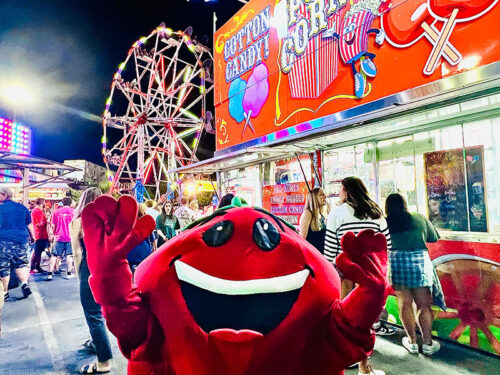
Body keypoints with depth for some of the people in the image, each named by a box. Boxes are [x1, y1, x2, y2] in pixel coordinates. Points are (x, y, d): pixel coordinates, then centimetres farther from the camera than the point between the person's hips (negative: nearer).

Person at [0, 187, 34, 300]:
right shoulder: (22, 207, 8)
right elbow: (29, 225, 12)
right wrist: (32, 236, 23)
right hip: (21, 240, 4)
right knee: (21, 264, 14)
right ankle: (24, 283, -7)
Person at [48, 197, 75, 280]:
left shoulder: (56, 212, 5)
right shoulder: (73, 211, -1)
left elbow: (53, 226, 9)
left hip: (58, 237, 1)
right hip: (70, 237, -1)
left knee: (54, 256, 7)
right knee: (69, 255, 6)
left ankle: (50, 274, 3)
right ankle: (69, 273, 7)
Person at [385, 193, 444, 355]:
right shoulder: (420, 219, 6)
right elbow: (434, 238, 17)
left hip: (395, 263, 0)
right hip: (420, 263, 1)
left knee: (405, 304, 10)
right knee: (424, 305, 11)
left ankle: (412, 342, 21)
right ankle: (428, 343, 20)